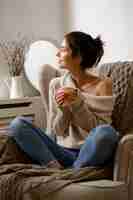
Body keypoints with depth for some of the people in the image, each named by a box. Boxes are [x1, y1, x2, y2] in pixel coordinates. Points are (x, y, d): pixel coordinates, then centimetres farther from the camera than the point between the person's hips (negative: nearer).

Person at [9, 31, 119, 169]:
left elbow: (100, 128, -5)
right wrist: (64, 108, -13)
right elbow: (57, 131, 7)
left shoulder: (102, 84, -1)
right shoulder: (56, 84, 8)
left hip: (91, 153, -2)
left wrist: (77, 103, -15)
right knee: (17, 124, -17)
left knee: (107, 132, -37)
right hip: (63, 152, 3)